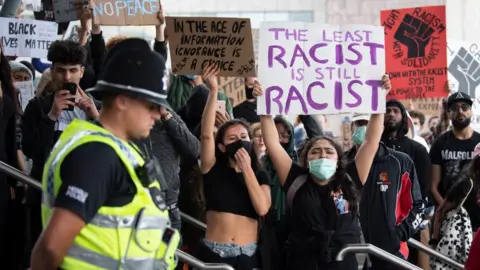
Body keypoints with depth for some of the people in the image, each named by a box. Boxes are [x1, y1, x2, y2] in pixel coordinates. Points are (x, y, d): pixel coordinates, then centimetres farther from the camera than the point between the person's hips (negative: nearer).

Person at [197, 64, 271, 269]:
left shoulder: (260, 176, 7)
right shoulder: (214, 169, 3)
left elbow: (262, 208, -10)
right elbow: (206, 134, -12)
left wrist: (246, 169, -8)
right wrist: (214, 91, -18)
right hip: (213, 252, -1)